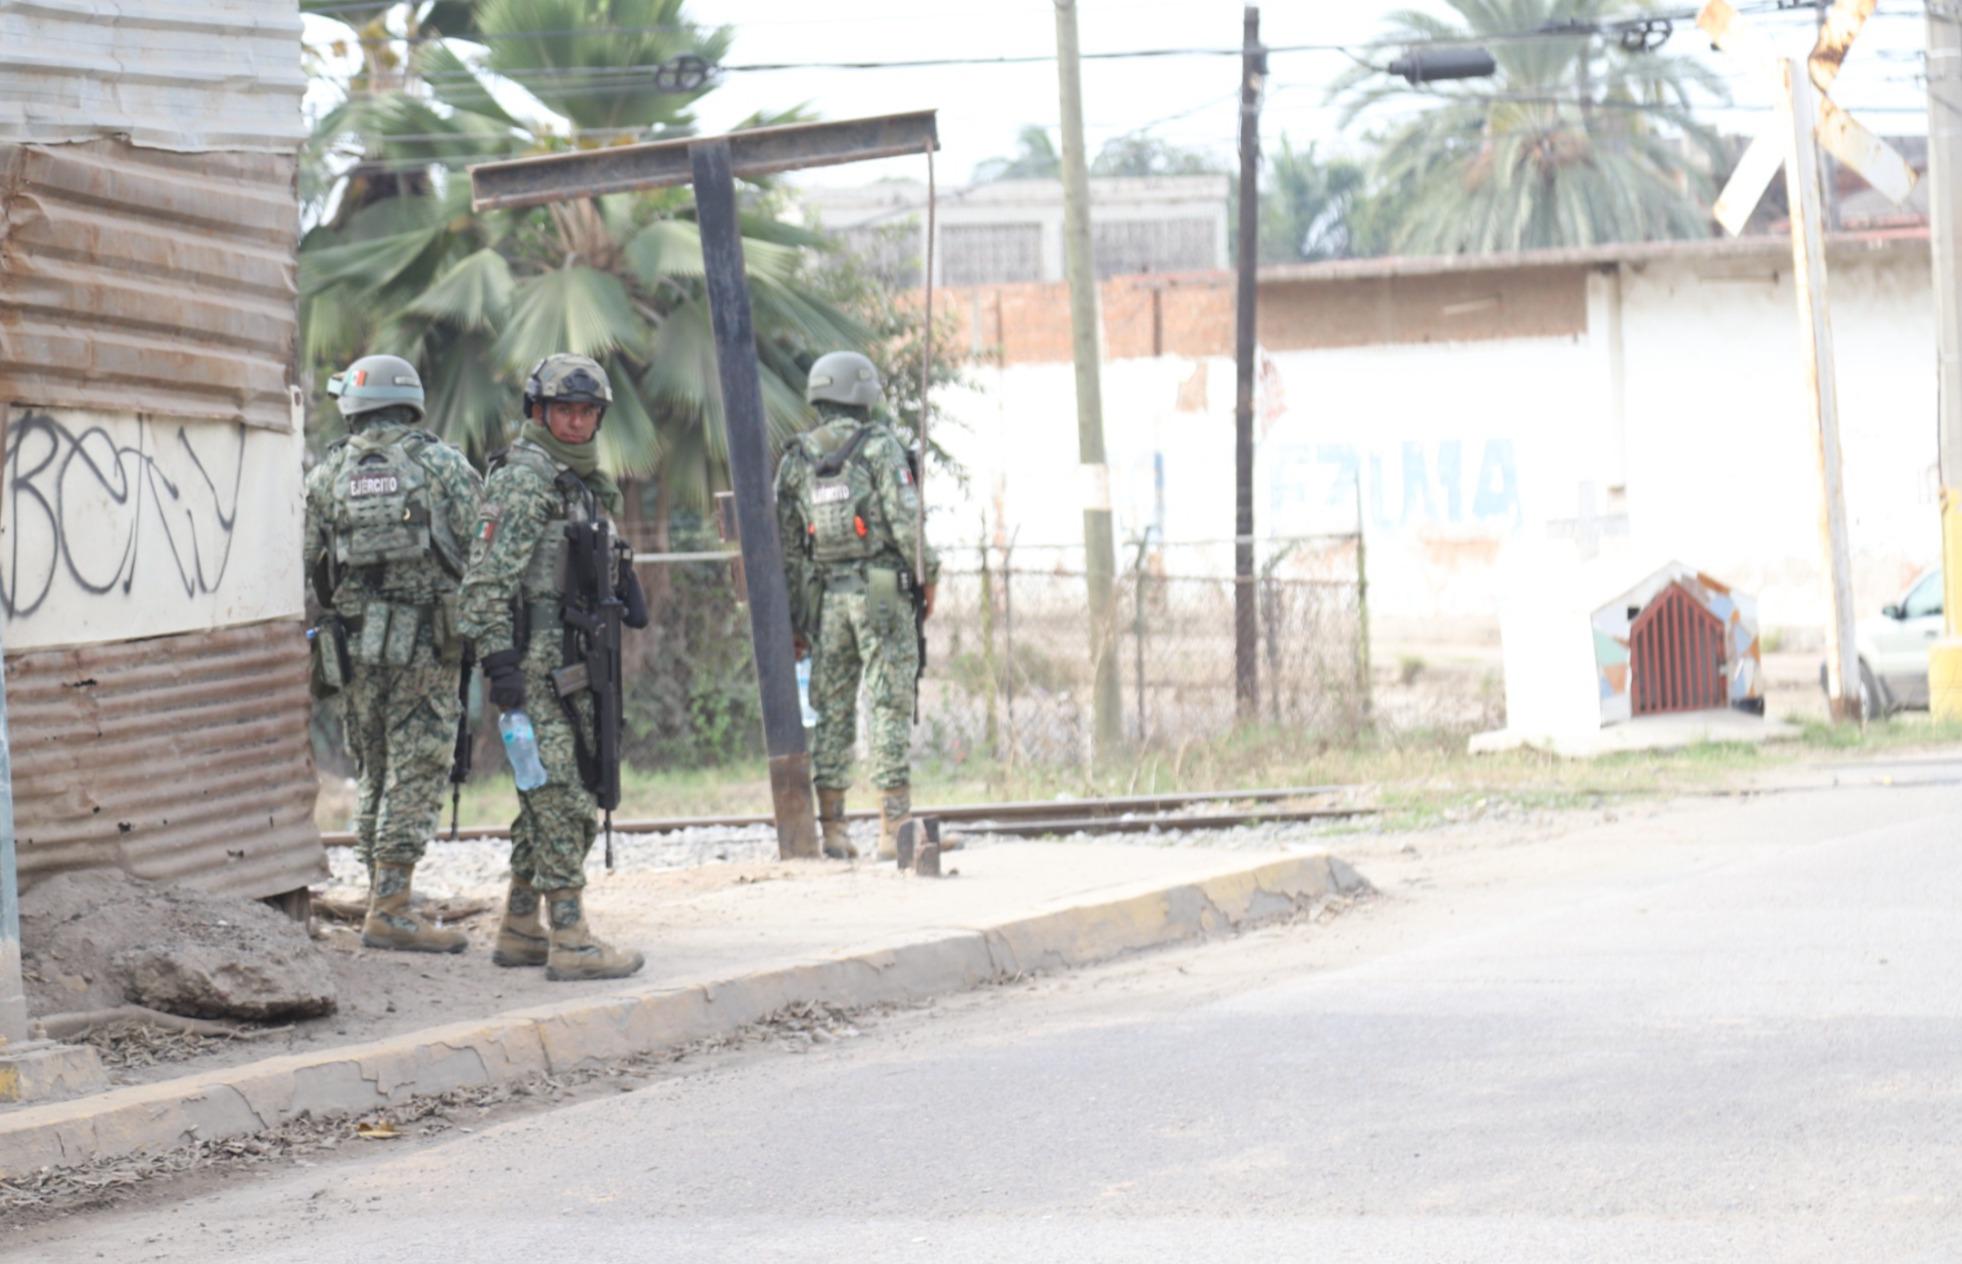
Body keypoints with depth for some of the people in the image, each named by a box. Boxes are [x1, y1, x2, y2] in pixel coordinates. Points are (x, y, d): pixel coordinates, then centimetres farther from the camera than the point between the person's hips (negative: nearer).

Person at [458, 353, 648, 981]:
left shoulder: (582, 482, 18)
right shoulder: (522, 478, -12)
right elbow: (488, 575, -18)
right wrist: (499, 659, -23)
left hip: (574, 663, 10)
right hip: (536, 663, -10)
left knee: (548, 795, 14)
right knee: (561, 795, -11)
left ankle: (520, 930, 21)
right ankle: (570, 940, -12)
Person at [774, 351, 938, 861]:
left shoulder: (796, 460, 9)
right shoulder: (880, 446, -6)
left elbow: (784, 546, 10)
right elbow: (906, 521, -12)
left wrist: (792, 619, 15)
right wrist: (927, 577, 1)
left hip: (824, 597, 4)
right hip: (882, 589, -4)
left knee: (831, 709, 9)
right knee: (891, 705, -3)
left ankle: (831, 829, 7)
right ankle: (894, 828, -8)